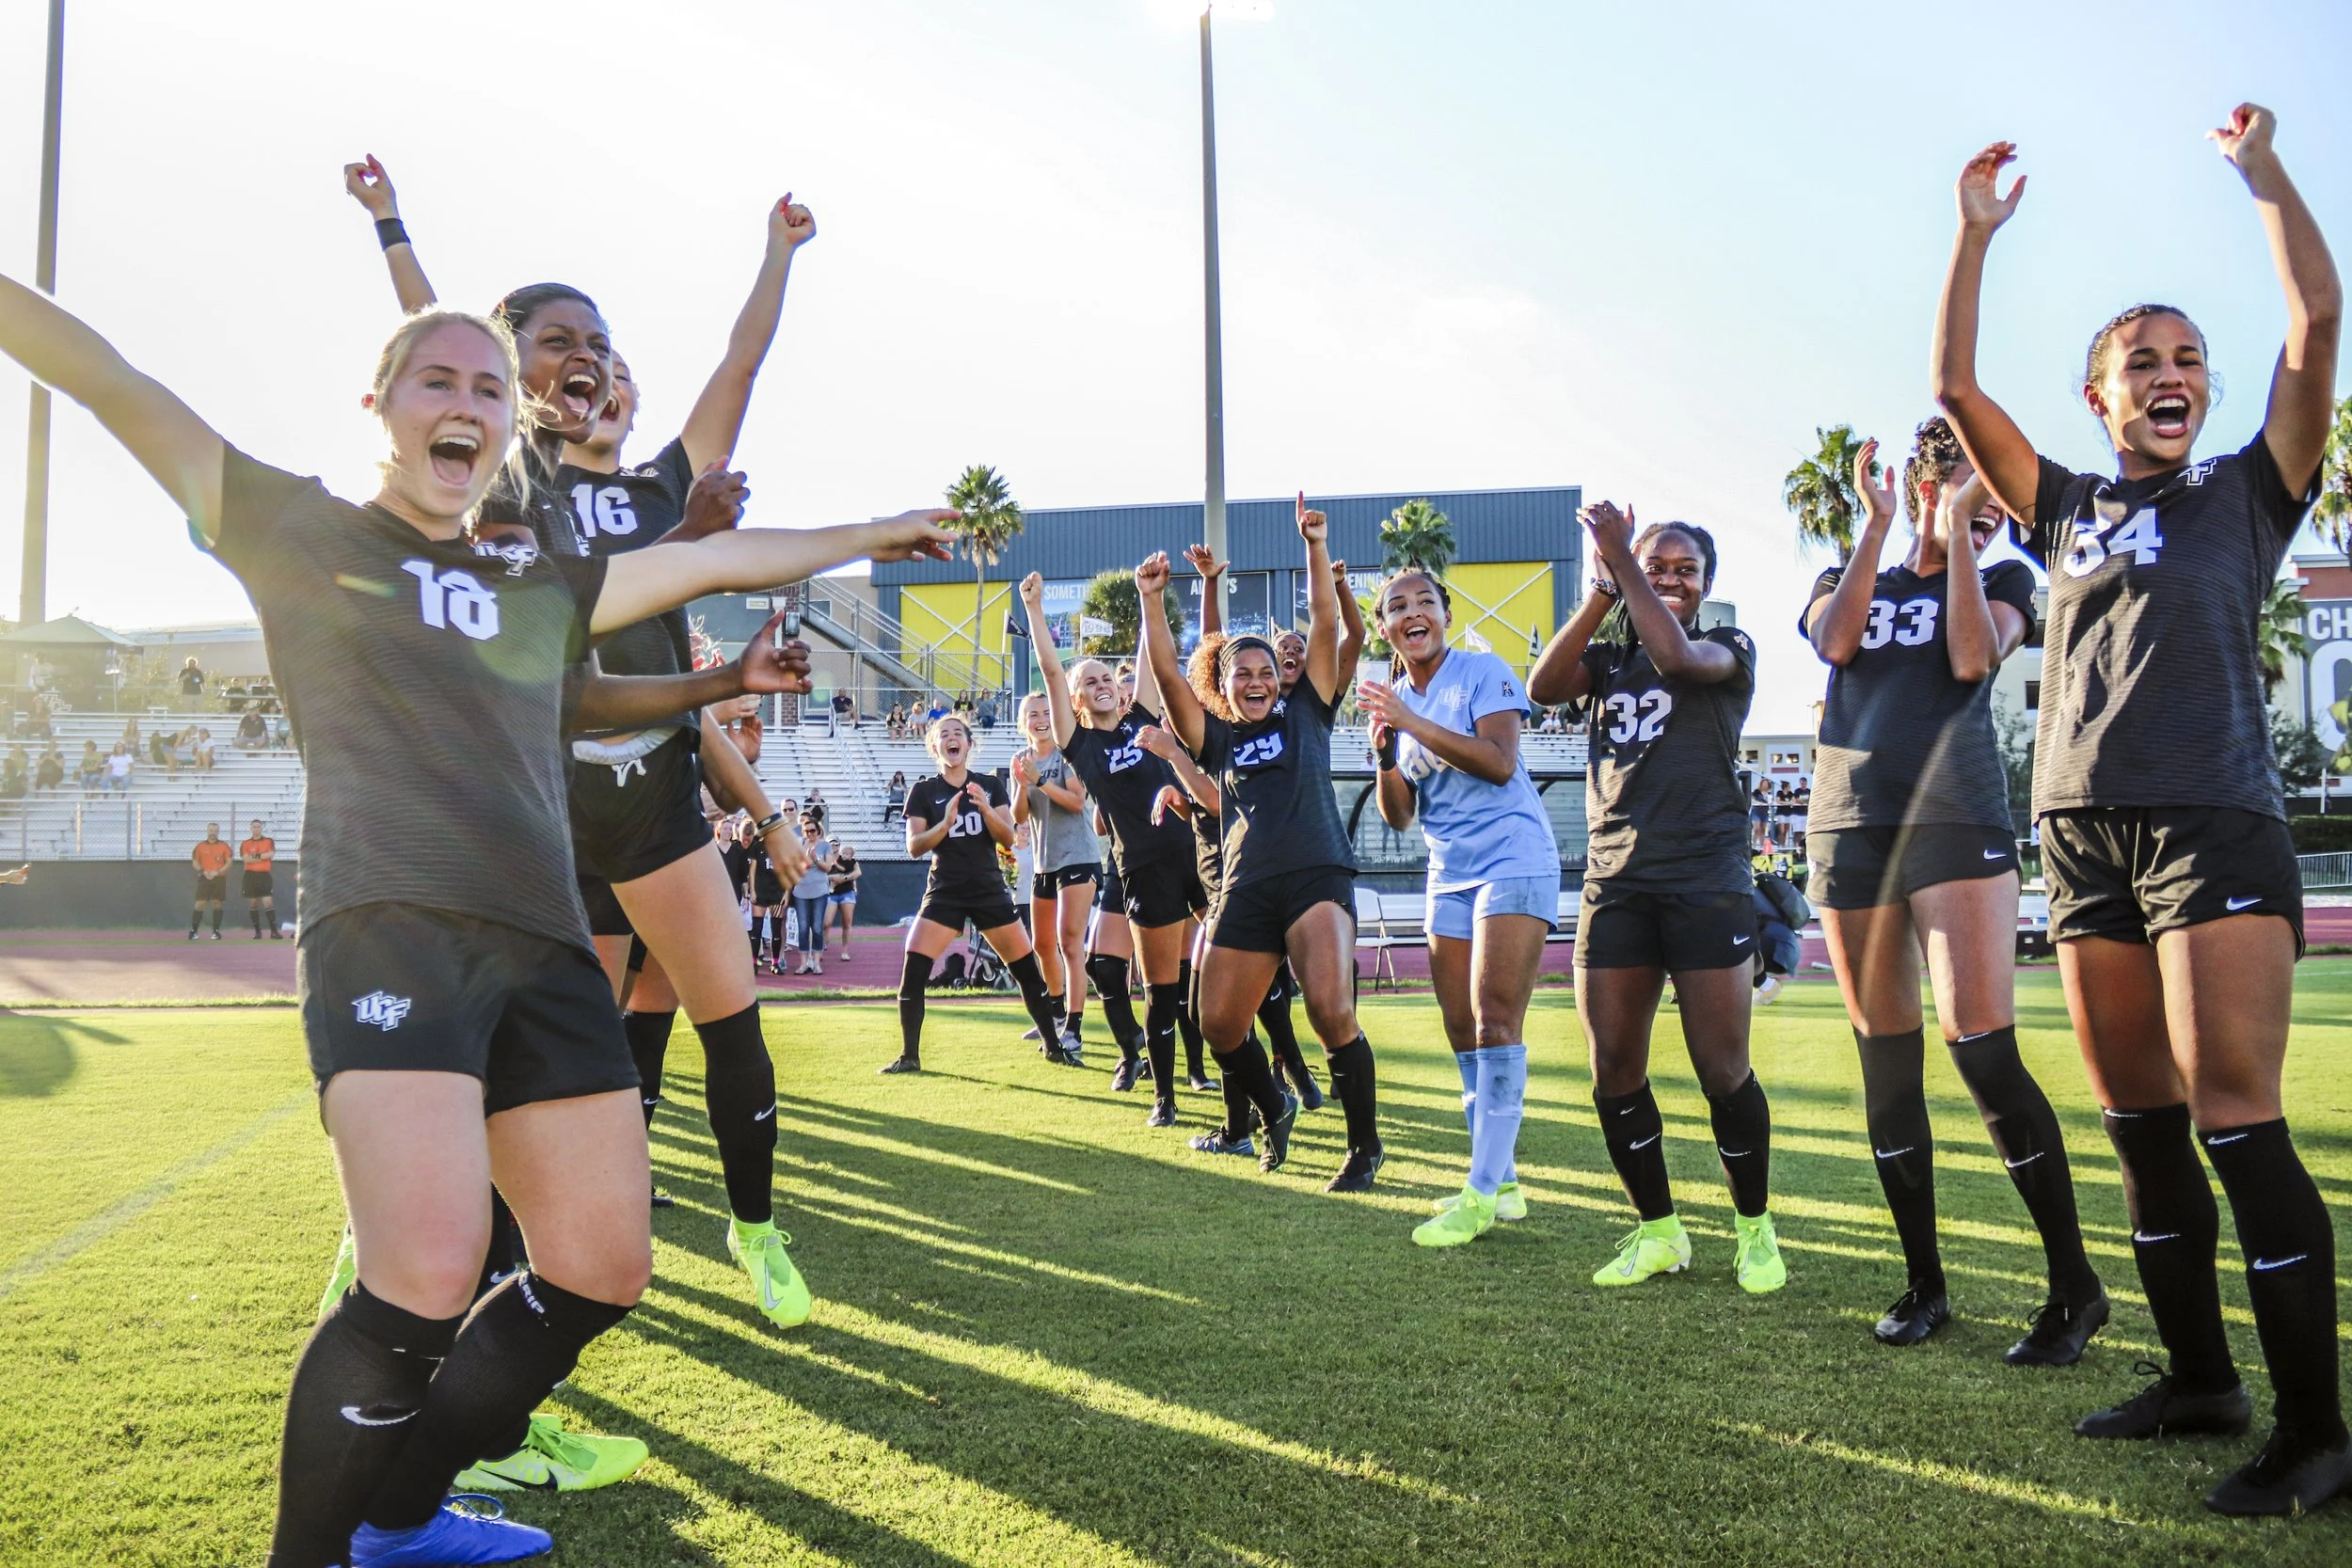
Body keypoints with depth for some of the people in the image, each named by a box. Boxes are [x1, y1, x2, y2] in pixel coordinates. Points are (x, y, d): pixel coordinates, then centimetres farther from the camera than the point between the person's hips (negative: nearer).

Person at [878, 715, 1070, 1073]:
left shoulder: (991, 785, 5)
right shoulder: (923, 791, 1)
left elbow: (1008, 837, -3)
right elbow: (914, 848, -6)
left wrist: (986, 809, -21)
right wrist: (945, 823, -22)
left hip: (990, 891, 1)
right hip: (945, 892, -1)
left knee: (1028, 971, 1)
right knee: (913, 972, -15)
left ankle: (1053, 1046, 17)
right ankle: (909, 1056, -3)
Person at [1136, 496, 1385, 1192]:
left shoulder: (1305, 713, 13)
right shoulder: (1217, 737, 17)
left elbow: (1325, 626, 5)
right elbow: (1166, 673, 7)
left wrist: (1316, 549, -2)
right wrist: (1152, 601, -1)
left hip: (1317, 875, -3)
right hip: (1246, 889, 4)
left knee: (1330, 1010, -21)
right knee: (1218, 1023, 2)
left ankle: (1366, 1146, -3)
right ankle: (1274, 1109, 32)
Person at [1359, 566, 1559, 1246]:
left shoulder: (1482, 671, -4)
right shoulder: (1393, 700, 13)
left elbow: (1499, 762, -20)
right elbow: (1399, 816, 10)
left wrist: (1409, 720, -21)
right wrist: (1385, 753, -8)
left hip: (1512, 861, -7)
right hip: (1449, 875, 7)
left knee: (1494, 1024, -13)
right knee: (1463, 1035, 6)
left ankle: (1482, 1191, -12)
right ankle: (1502, 1185, 14)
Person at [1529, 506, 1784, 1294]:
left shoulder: (1729, 648, 5)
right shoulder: (1608, 656, 15)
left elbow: (1675, 656, -18)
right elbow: (1543, 686, -5)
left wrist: (1621, 557, -13)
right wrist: (1601, 590, -10)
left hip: (1706, 881, -4)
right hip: (1614, 882, 4)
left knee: (1722, 1071, -4)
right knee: (1614, 1073, 3)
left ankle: (1755, 1228, 17)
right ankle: (1658, 1231, 20)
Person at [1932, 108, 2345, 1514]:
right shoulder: (2066, 510, 17)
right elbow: (1956, 384, 12)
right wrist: (1977, 233, 11)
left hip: (2214, 821, -4)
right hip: (2083, 831, 4)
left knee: (2235, 1119, -9)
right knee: (2141, 1126, 7)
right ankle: (2201, 1376, 20)